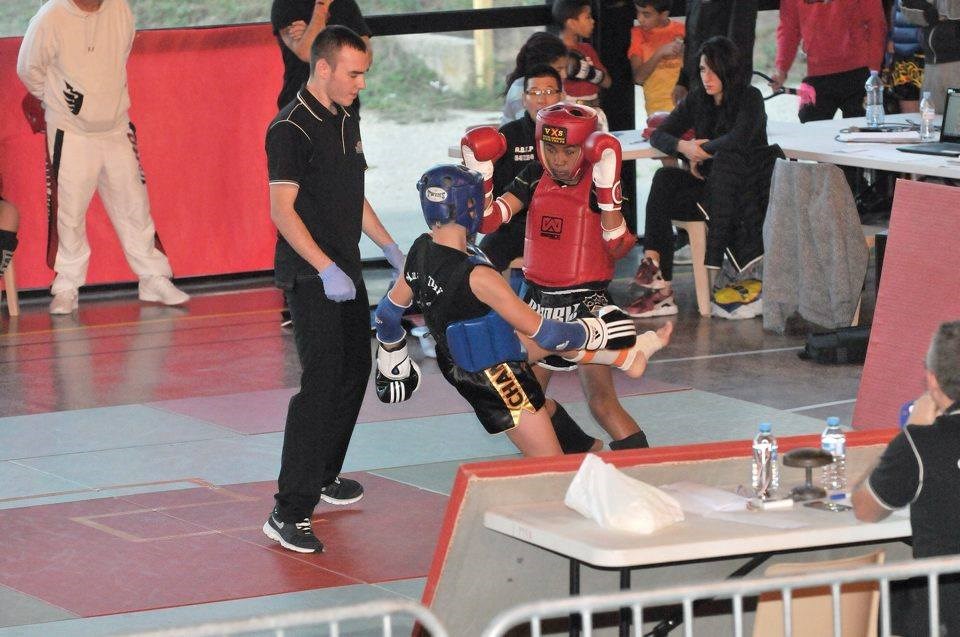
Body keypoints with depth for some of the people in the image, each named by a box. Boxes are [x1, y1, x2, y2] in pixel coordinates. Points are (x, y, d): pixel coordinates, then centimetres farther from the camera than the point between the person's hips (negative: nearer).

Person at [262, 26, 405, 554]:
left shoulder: (347, 122, 13)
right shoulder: (291, 130, -15)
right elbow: (282, 210, -20)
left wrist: (390, 248, 20)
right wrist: (326, 269, -26)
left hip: (346, 271, 9)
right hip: (310, 277, -9)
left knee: (354, 372, 19)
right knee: (321, 382, -15)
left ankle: (324, 477, 37)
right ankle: (288, 512, -17)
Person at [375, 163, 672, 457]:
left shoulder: (420, 251, -10)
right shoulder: (477, 276, -33)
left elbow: (389, 311, 6)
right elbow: (542, 331, -25)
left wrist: (392, 362, 25)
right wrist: (598, 332, -9)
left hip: (454, 364, 9)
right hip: (495, 380, -9)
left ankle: (627, 355, 44)